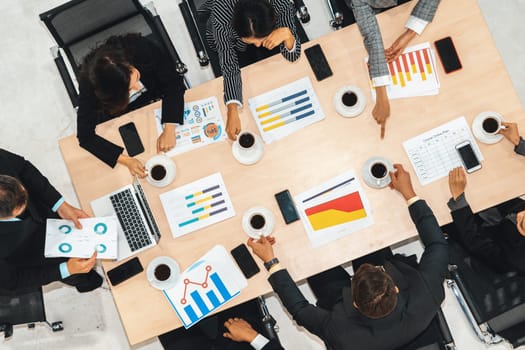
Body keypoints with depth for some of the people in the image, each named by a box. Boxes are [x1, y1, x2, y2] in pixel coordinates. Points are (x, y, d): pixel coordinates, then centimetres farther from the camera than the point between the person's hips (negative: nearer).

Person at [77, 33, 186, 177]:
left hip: (155, 95, 1)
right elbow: (85, 135, -31)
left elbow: (174, 83, -28)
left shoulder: (141, 47, -38)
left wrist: (169, 130, -39)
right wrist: (126, 160, -40)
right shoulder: (88, 82, -37)